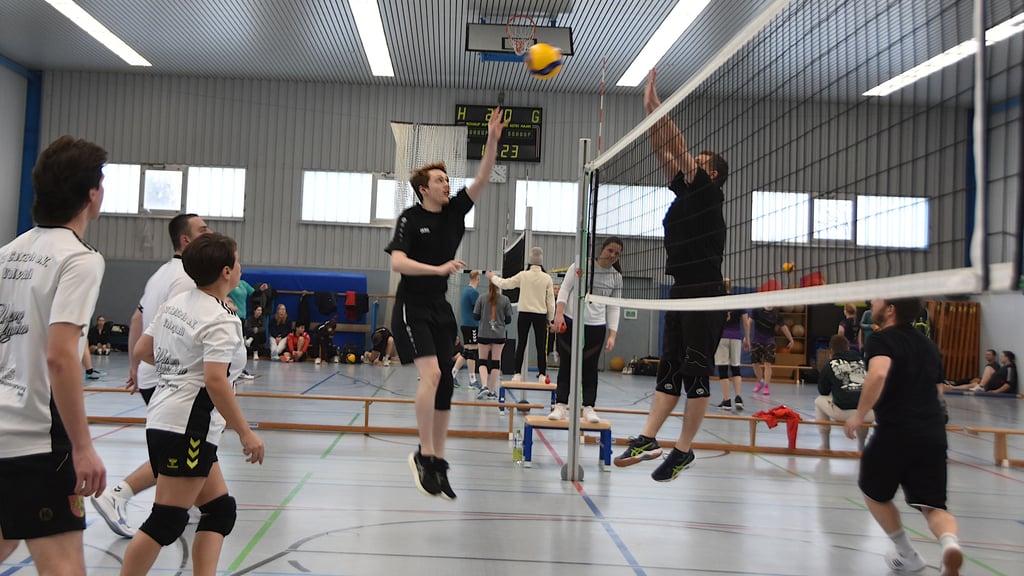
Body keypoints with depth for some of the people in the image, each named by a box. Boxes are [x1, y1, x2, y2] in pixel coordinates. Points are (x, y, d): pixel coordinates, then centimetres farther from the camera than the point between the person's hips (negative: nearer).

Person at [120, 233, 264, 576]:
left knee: (220, 509, 13)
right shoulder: (221, 320, -15)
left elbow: (142, 351, 15)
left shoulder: (176, 303, 10)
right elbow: (215, 381, -24)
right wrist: (245, 433, -19)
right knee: (167, 522, -3)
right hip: (187, 427, -10)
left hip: (163, 419, 10)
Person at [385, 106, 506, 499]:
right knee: (431, 374, -23)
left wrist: (492, 140, -13)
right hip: (412, 308, -6)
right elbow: (397, 262, -17)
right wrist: (438, 268, -28)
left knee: (444, 385, 4)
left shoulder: (455, 210, 6)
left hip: (441, 309, 6)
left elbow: (482, 179, -2)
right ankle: (424, 454, -12)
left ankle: (438, 464, 12)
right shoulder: (410, 218, -7)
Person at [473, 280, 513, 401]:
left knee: (483, 361, 9)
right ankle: (492, 392, 9)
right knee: (495, 362, 7)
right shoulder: (505, 299, -1)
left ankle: (484, 386, -11)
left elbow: (475, 316, 0)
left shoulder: (481, 299, -2)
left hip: (484, 334, 0)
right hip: (499, 335, 0)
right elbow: (508, 319, 1)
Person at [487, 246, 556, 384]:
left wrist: (493, 277, 21)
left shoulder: (523, 275, -6)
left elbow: (504, 284, 3)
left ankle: (517, 374, 5)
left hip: (524, 313, 0)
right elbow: (550, 300, -1)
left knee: (521, 344, 7)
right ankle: (542, 375, 4)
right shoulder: (547, 278, -5)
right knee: (540, 346, 5)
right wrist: (550, 319, 9)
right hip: (540, 315, 0)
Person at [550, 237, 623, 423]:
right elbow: (565, 289, -2)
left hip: (596, 327, 2)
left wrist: (612, 335, -2)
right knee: (567, 365, 2)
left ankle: (588, 407, 9)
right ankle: (561, 405, 7)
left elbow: (613, 307, 7)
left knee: (590, 368, 3)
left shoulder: (616, 277, 5)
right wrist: (559, 314, -15)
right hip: (569, 323, -1)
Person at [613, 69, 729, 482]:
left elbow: (677, 146, -8)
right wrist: (650, 106, 13)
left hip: (705, 295, -9)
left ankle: (683, 450, 0)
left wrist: (655, 105, -4)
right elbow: (664, 152, 16)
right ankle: (647, 439, 4)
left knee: (696, 371, -4)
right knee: (669, 367, 5)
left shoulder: (709, 191, -4)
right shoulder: (686, 191, 16)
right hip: (681, 292, 9)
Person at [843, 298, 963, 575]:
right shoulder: (928, 344, 18)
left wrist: (859, 414, -18)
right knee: (933, 506, 9)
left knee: (874, 492, 21)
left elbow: (878, 374, -27)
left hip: (895, 434, -5)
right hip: (934, 434, 6)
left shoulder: (882, 339, -5)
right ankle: (950, 543, -23)